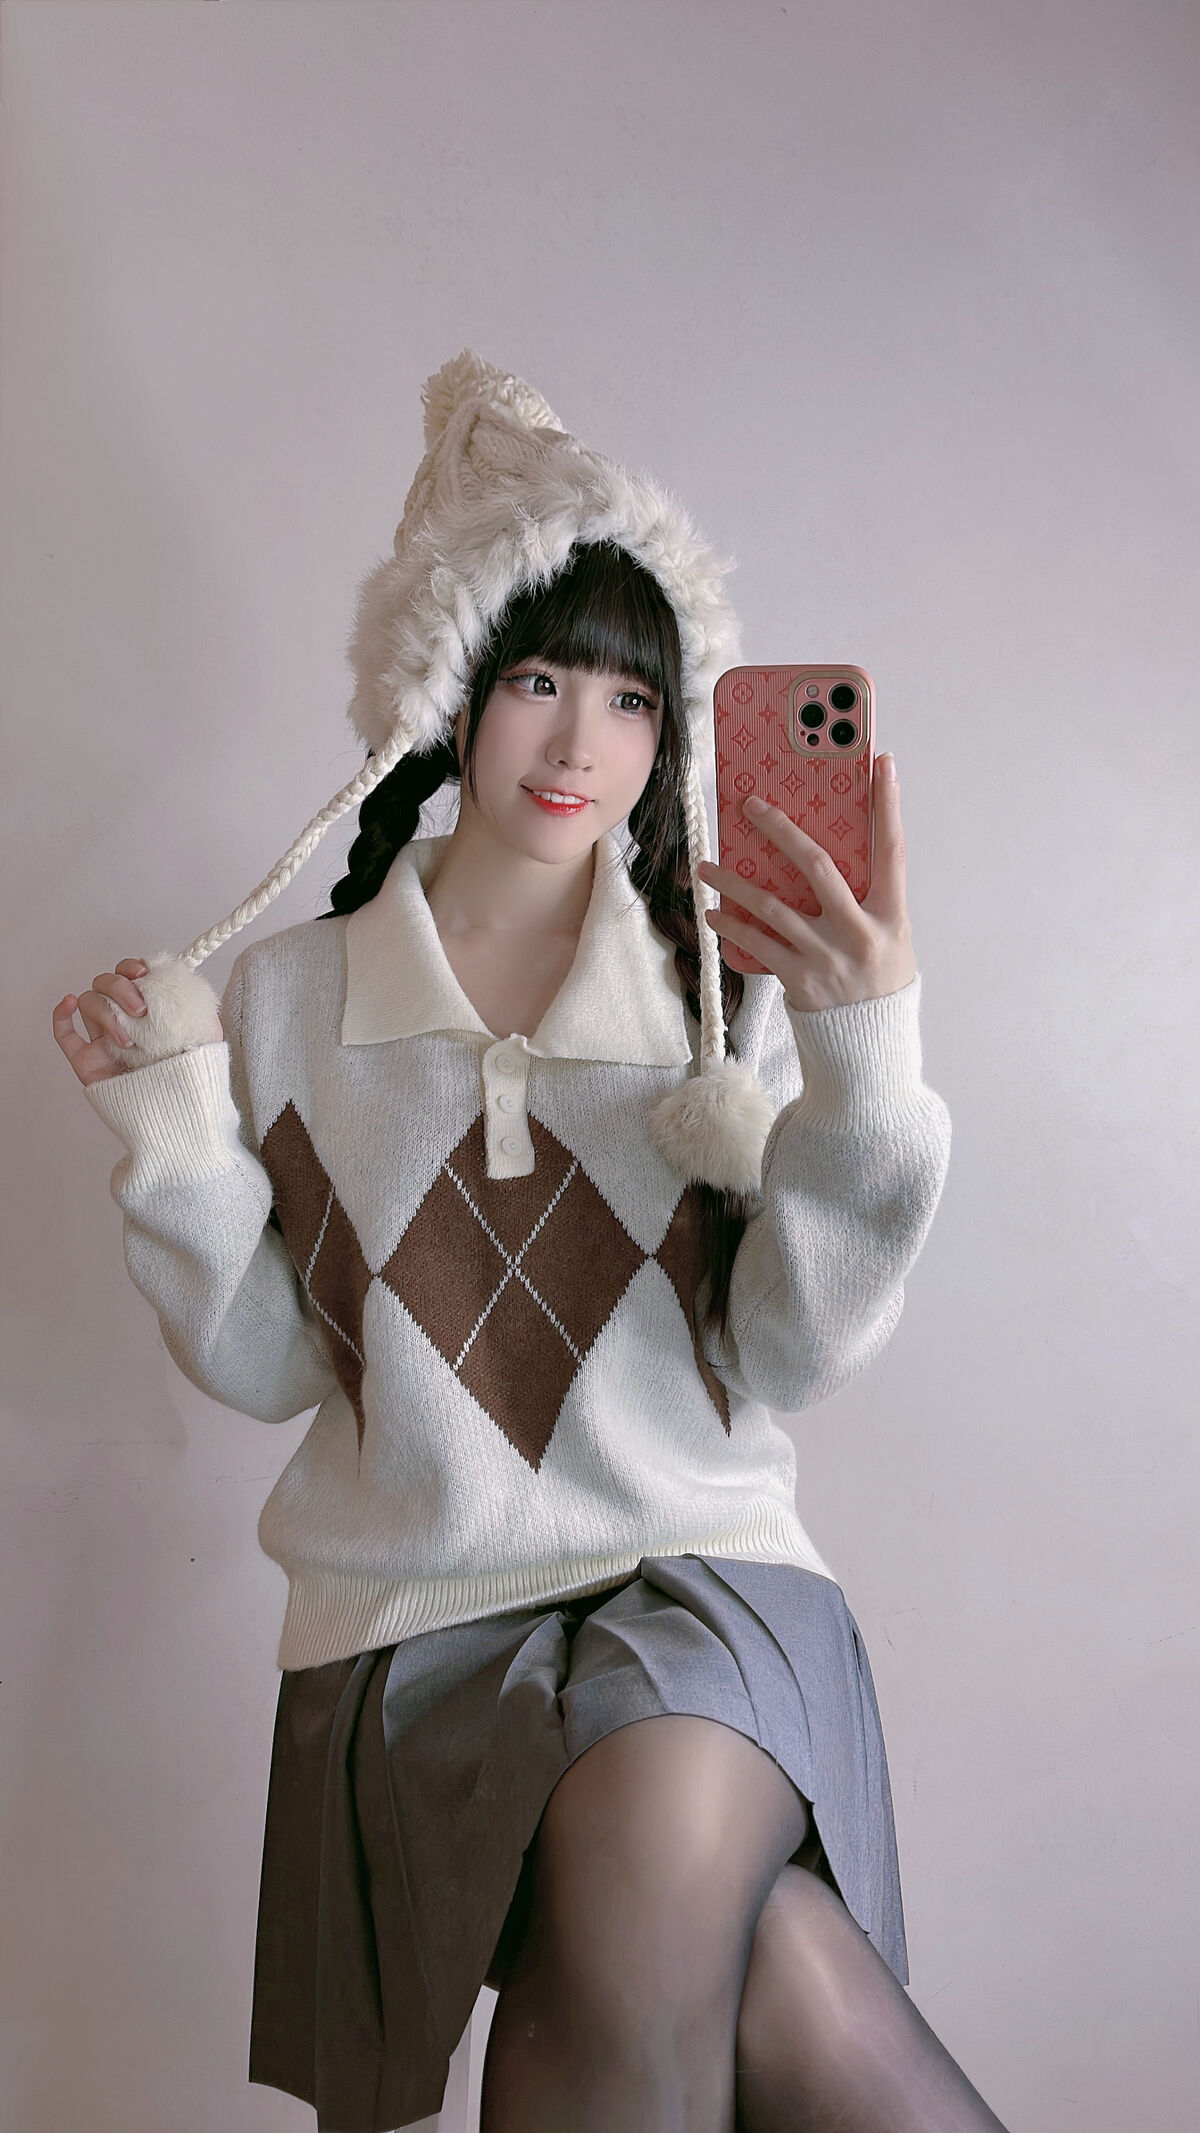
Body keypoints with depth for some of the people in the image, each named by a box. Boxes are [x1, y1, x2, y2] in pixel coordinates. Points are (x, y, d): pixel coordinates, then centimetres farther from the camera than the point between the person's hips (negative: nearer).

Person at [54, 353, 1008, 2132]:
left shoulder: (731, 973, 4)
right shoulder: (289, 998, 5)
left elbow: (787, 1359, -4)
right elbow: (268, 1366, 6)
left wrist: (864, 1069, -17)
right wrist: (173, 1129, -7)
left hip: (701, 1568, 1)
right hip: (418, 1612, -1)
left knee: (654, 1869, -31)